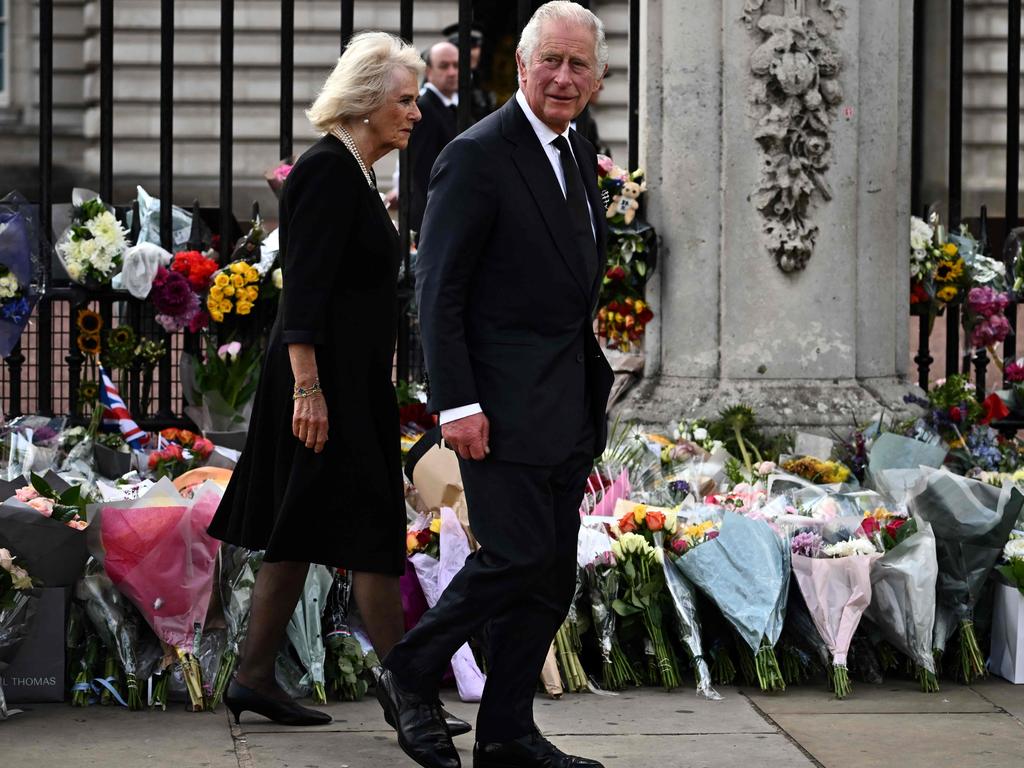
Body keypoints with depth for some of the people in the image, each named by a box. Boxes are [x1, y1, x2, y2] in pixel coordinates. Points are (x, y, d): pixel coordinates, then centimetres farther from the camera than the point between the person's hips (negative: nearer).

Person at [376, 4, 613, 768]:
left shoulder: (580, 156, 14)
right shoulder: (478, 155, -12)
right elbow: (439, 289, -14)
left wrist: (593, 389, 16)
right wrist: (457, 403, -19)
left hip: (568, 409, 8)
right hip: (505, 404, -8)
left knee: (551, 577, 8)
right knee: (517, 555, -11)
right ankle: (411, 674, 9)